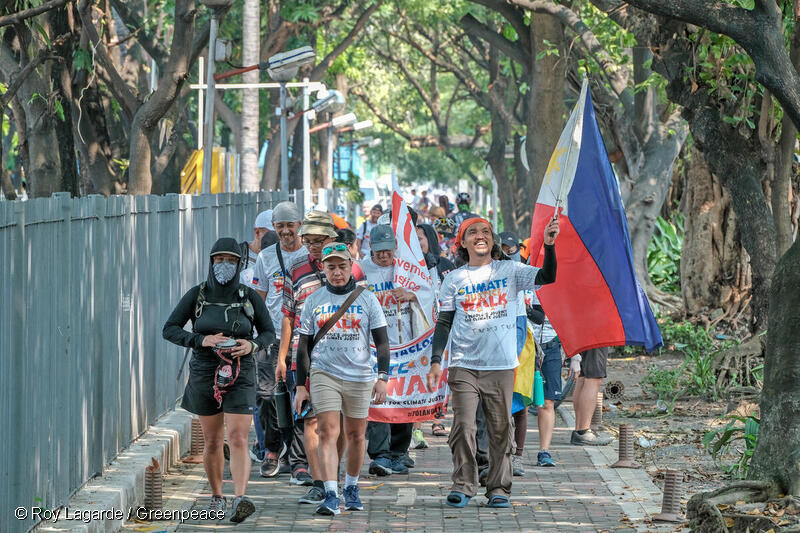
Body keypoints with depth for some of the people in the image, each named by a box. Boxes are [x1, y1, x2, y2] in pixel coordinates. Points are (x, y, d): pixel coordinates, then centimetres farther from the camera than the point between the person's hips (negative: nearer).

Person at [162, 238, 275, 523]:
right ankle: (217, 497, 28)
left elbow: (268, 332, 9)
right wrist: (202, 340, -16)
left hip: (240, 375, -1)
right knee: (213, 442, 11)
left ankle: (240, 499, -25)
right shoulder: (197, 295, -2)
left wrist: (252, 345, -13)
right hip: (204, 374, 1)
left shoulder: (249, 297, -1)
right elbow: (169, 329, -2)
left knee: (238, 439, -14)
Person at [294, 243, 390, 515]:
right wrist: (301, 386, 4)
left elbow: (382, 342, 5)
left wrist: (382, 377, -6)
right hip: (324, 374, -1)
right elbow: (304, 346, 9)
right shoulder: (313, 301, 6)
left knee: (356, 436, 7)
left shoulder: (367, 299, 5)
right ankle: (330, 496, -18)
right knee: (328, 433, -13)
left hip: (360, 377, 1)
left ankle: (351, 488, 26)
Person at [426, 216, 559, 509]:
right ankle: (462, 487, -1)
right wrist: (436, 361, 0)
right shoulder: (454, 279, 8)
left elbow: (546, 277, -6)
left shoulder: (510, 270, 6)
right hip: (464, 365, 0)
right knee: (463, 426, -9)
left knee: (501, 429, 2)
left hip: (501, 365, 0)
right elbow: (444, 323, 8)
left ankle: (499, 489, 10)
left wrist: (549, 245, -21)